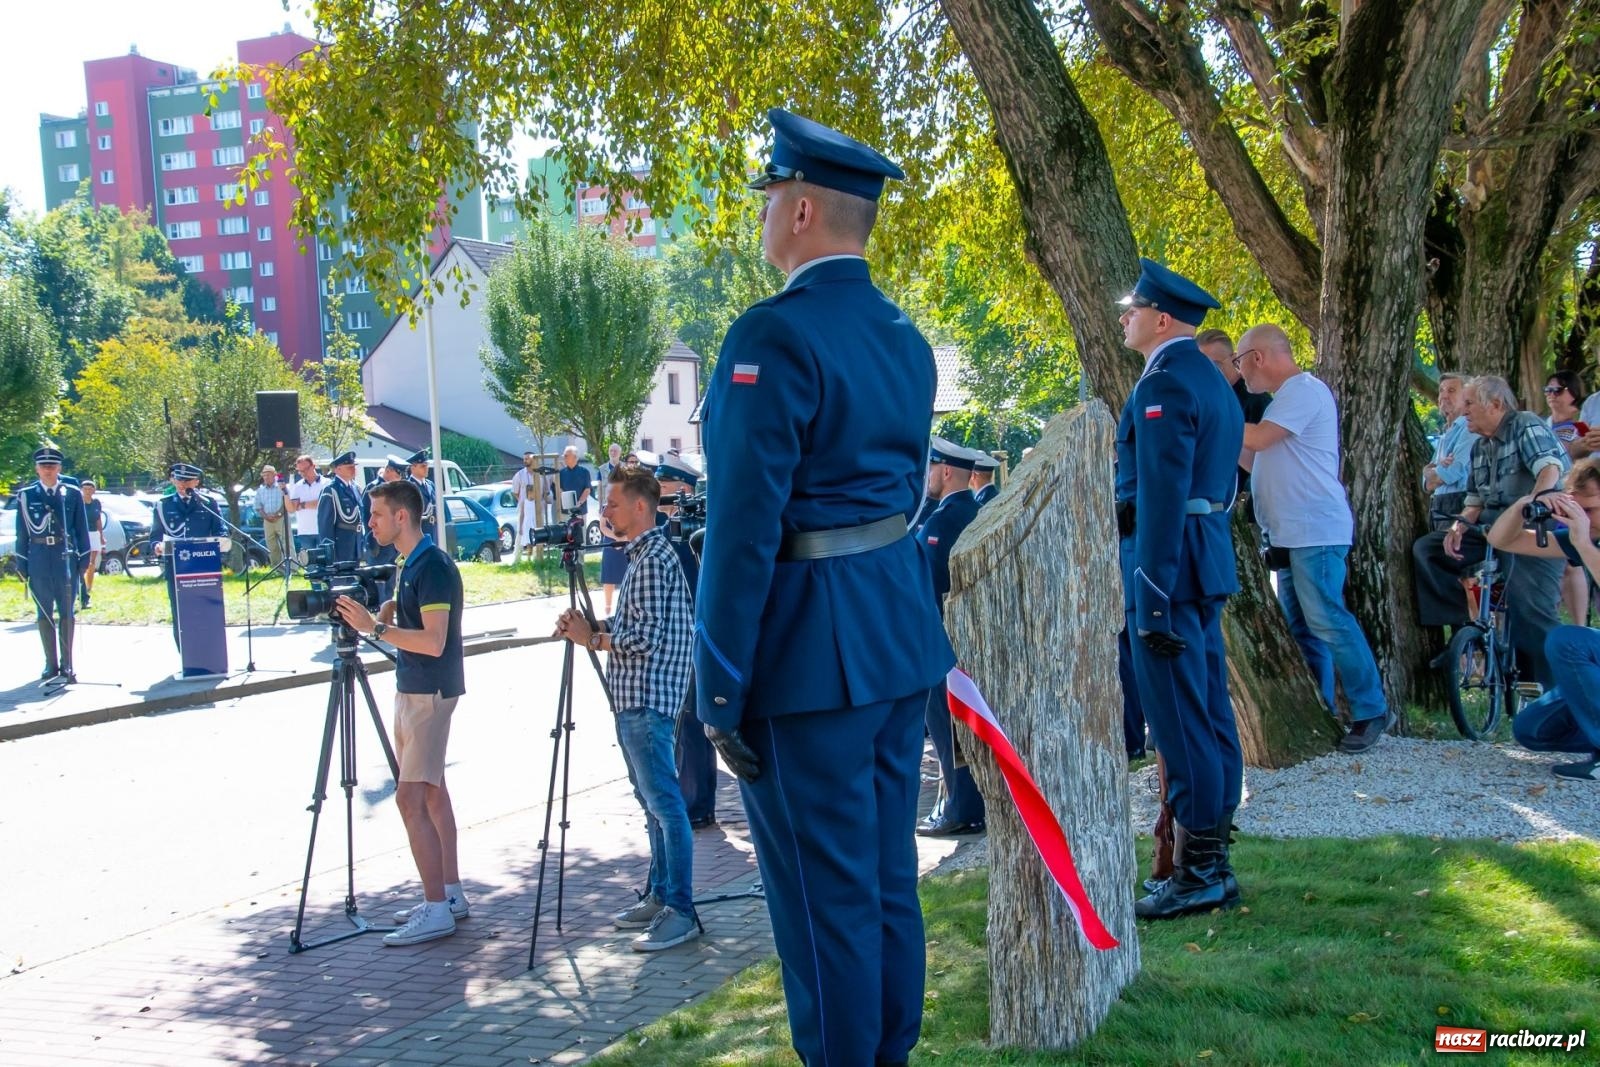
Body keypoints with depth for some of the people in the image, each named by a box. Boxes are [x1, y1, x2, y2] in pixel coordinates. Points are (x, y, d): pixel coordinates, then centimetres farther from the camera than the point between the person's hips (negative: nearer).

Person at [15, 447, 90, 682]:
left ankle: (67, 664, 8)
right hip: (39, 559, 1)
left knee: (66, 613, 2)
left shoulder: (73, 494, 3)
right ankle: (51, 664, 13)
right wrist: (21, 563, 4)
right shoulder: (25, 495, 5)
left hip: (66, 558, -1)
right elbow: (22, 531, 7)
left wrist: (84, 559, 0)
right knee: (44, 614, 6)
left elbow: (82, 528, 6)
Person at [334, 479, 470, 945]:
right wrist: (386, 612, 3)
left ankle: (436, 909, -8)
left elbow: (433, 640, -24)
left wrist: (375, 628, -24)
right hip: (412, 688, 10)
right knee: (431, 790, 12)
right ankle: (450, 895, 19)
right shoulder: (410, 564, 11)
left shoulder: (433, 566, -18)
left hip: (431, 691, -10)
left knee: (411, 797, -11)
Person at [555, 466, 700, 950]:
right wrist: (591, 625, 8)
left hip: (648, 700, -11)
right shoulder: (644, 555, 17)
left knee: (664, 804, -8)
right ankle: (660, 895, 23)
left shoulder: (655, 559, -15)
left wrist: (593, 639, -10)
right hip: (633, 699, 11)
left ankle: (680, 911, -6)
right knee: (651, 801, 15)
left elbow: (646, 637, -21)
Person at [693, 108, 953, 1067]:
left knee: (825, 895, 2)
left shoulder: (775, 335, -16)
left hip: (810, 650, -9)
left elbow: (746, 524, -20)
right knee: (889, 876, 17)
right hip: (902, 633, 9)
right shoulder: (905, 336, 11)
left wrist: (720, 689, -15)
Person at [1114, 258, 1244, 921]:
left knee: (1180, 723, -5)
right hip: (1208, 564, 10)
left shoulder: (1164, 384, -14)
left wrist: (1153, 601, -22)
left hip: (1170, 566, -10)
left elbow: (1161, 499, -20)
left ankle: (1197, 875, 0)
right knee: (1210, 715, 12)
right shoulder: (1211, 380, 18)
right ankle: (1213, 863, 18)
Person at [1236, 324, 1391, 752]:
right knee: (1302, 627, 10)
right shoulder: (1288, 396, 21)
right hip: (1291, 534, 10)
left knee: (1326, 620, -12)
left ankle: (1369, 712, -6)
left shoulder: (1304, 390, -11)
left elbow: (1257, 439, -21)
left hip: (1316, 531, -10)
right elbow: (1259, 461, 22)